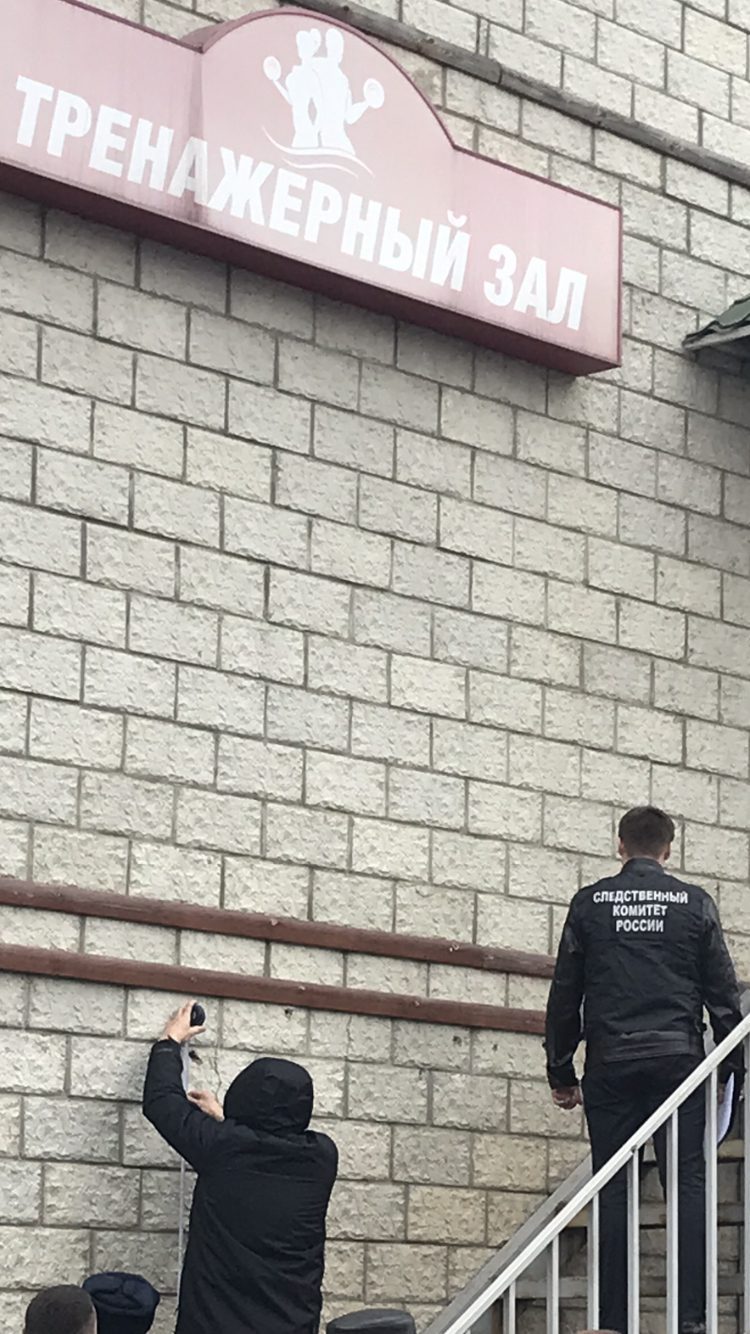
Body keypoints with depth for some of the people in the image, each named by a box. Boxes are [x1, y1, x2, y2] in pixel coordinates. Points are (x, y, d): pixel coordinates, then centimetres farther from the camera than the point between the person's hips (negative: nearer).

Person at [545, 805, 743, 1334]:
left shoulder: (589, 904, 7)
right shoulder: (695, 904, 5)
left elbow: (564, 996, 8)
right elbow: (723, 992, 5)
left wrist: (561, 1072, 14)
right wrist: (731, 1066, 12)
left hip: (611, 1066, 1)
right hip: (678, 1058, -1)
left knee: (614, 1190, 3)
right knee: (687, 1182, -1)